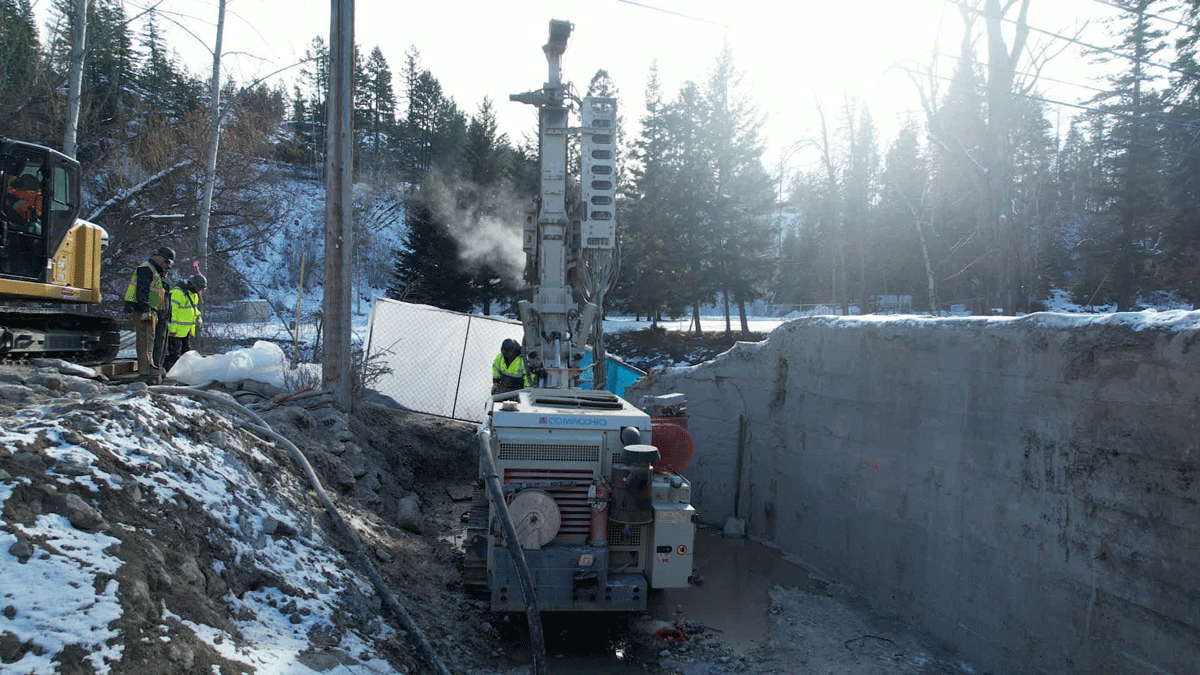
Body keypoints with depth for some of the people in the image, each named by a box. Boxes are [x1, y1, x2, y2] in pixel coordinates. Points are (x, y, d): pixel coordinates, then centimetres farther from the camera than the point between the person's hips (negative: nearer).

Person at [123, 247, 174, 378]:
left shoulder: (155, 272, 23)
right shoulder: (146, 269, -10)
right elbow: (142, 291, -19)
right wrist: (145, 310, -24)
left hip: (149, 311, 10)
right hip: (143, 310, -10)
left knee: (149, 339, 13)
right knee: (146, 338, -11)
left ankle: (149, 365, 19)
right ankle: (146, 368, -13)